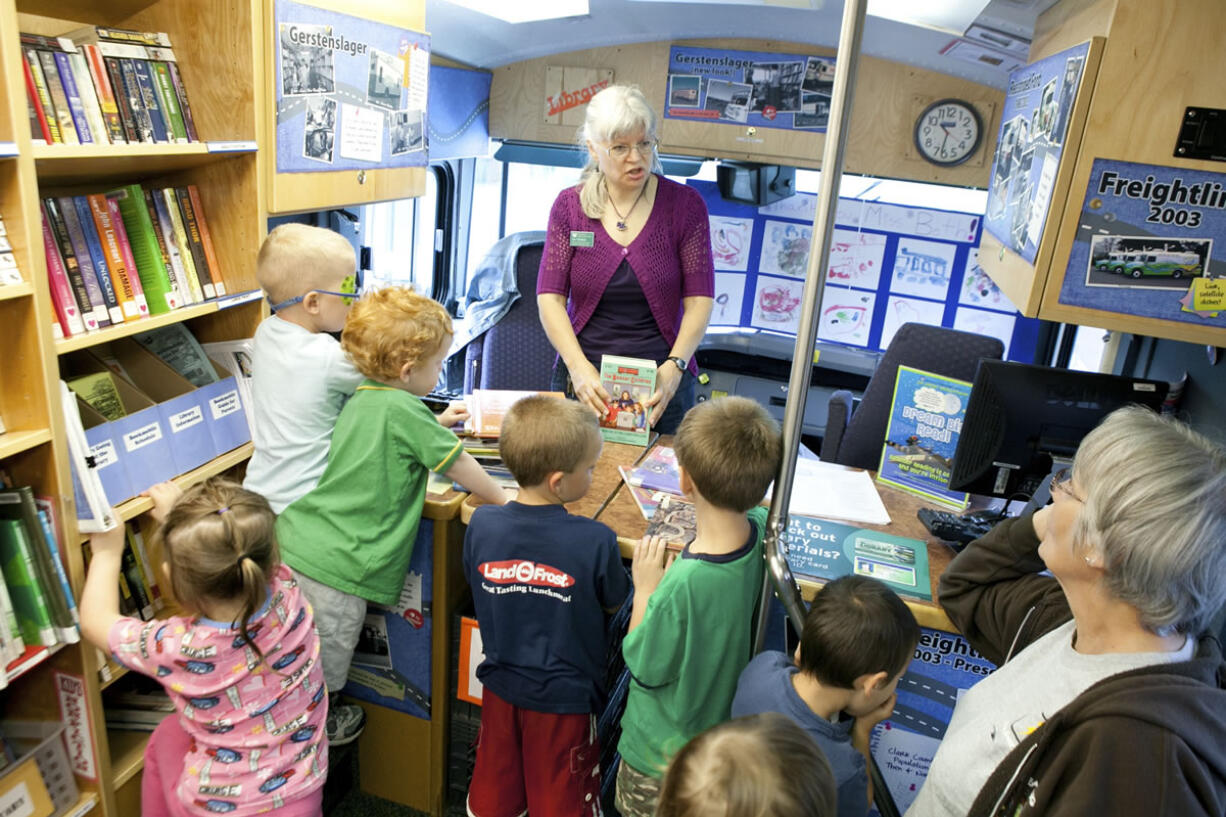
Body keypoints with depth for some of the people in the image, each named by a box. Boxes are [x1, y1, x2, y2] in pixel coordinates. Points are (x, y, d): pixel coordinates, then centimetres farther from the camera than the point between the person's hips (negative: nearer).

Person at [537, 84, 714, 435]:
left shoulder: (685, 204, -1)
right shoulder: (569, 205, 2)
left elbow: (699, 300, -5)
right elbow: (549, 297, -4)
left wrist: (675, 366, -21)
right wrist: (578, 367, -19)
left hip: (660, 385, -1)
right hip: (582, 380, 1)